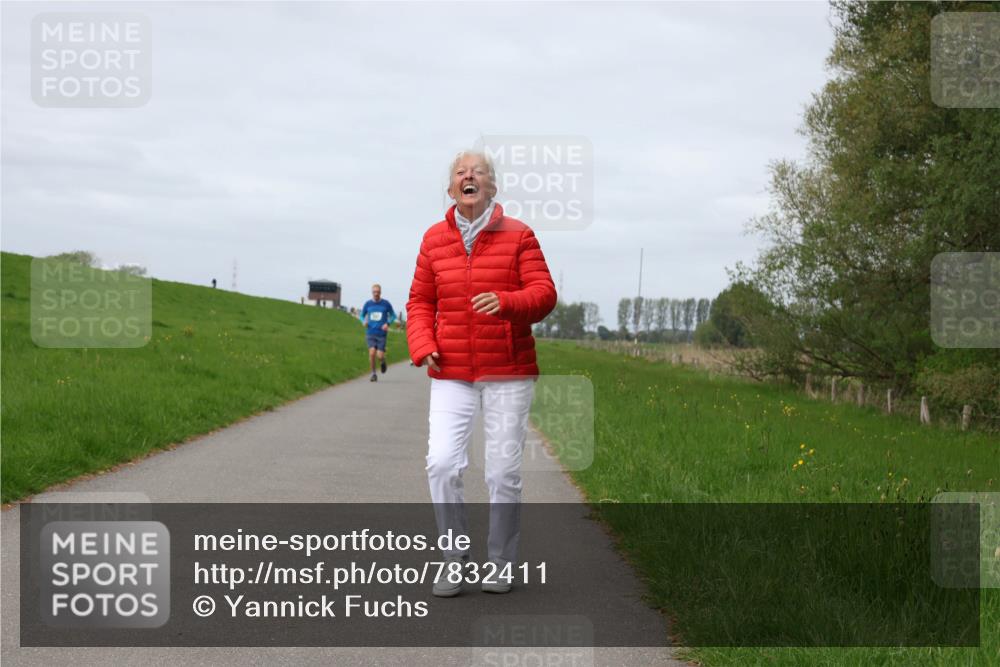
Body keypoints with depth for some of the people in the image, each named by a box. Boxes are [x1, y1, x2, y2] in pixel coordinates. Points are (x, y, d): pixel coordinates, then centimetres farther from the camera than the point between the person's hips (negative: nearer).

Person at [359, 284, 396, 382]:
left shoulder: (386, 304, 0)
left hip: (382, 334, -1)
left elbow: (393, 315, 11)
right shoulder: (367, 304, 4)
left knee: (380, 355, -9)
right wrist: (364, 321, -6)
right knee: (372, 352, -17)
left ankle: (382, 361, 30)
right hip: (370, 333, 1)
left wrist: (387, 323, -8)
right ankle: (373, 373, 2)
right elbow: (362, 315, 17)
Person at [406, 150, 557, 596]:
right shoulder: (434, 239, 7)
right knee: (442, 464, -12)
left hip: (508, 374, -2)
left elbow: (543, 294, -7)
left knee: (504, 472, -1)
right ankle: (454, 559, 3)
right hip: (452, 376, 2)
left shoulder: (518, 236, -1)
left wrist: (504, 303, -27)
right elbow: (421, 302, 12)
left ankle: (500, 564, 15)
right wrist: (424, 349, -5)